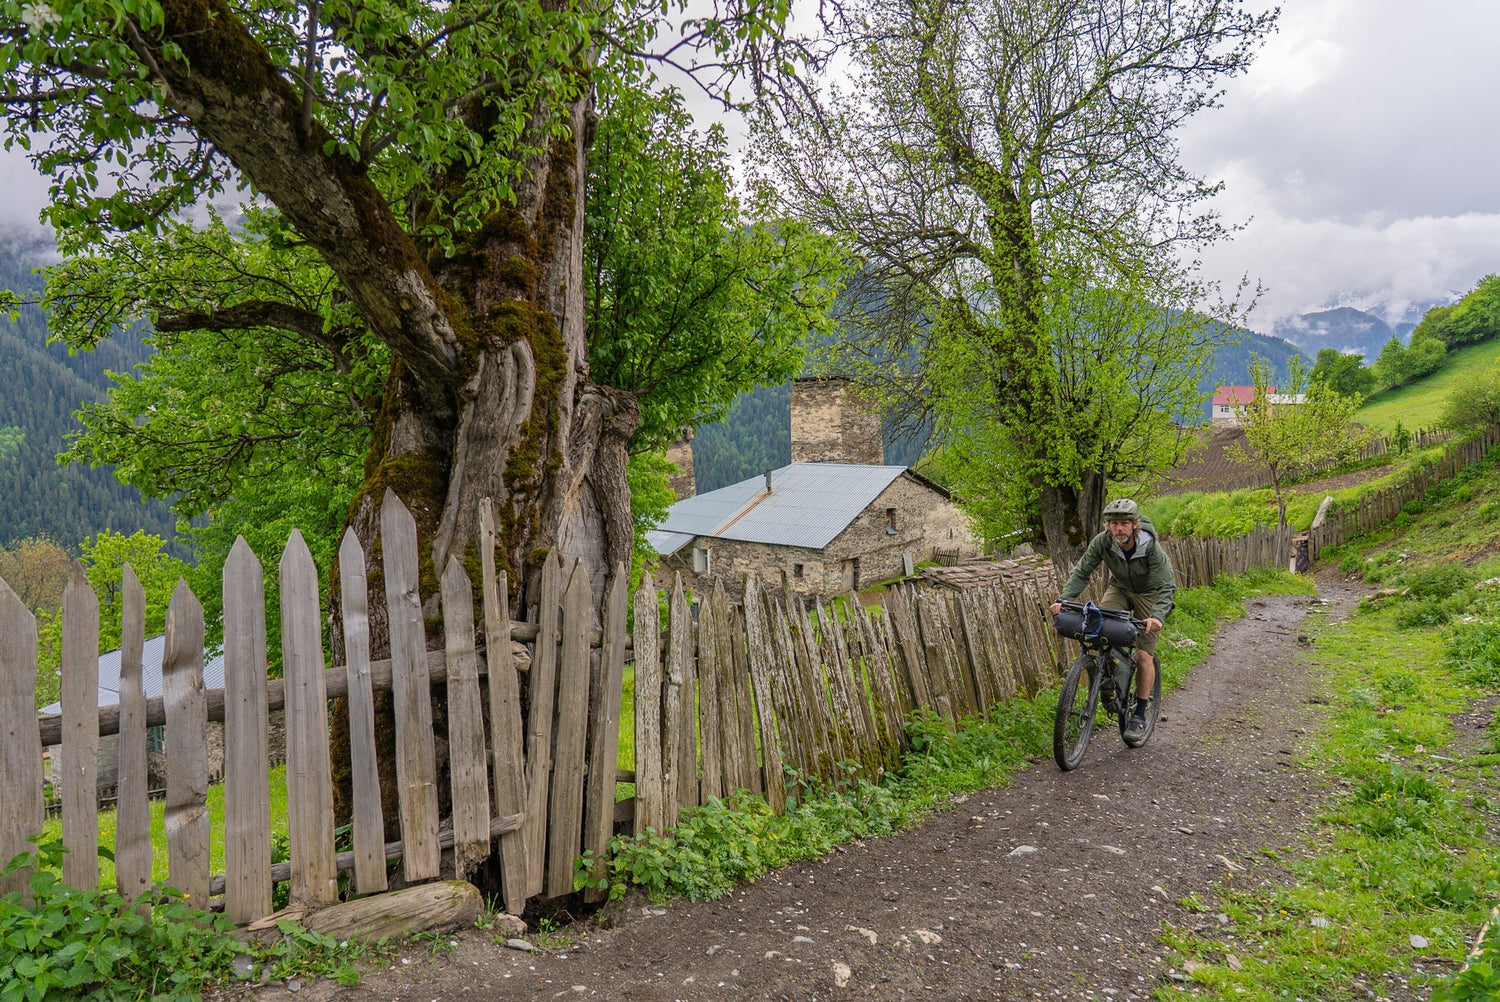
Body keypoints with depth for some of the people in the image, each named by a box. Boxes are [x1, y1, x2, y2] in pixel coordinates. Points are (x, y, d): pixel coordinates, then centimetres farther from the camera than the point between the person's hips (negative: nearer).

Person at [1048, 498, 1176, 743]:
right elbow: (1081, 573, -19)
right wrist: (1064, 599, -35)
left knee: (1144, 656, -9)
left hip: (1149, 594, -3)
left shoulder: (1151, 548, -32)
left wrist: (1157, 616, -52)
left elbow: (1167, 587, -34)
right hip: (1120, 588, 3)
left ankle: (1140, 714, 5)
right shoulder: (1102, 542, -24)